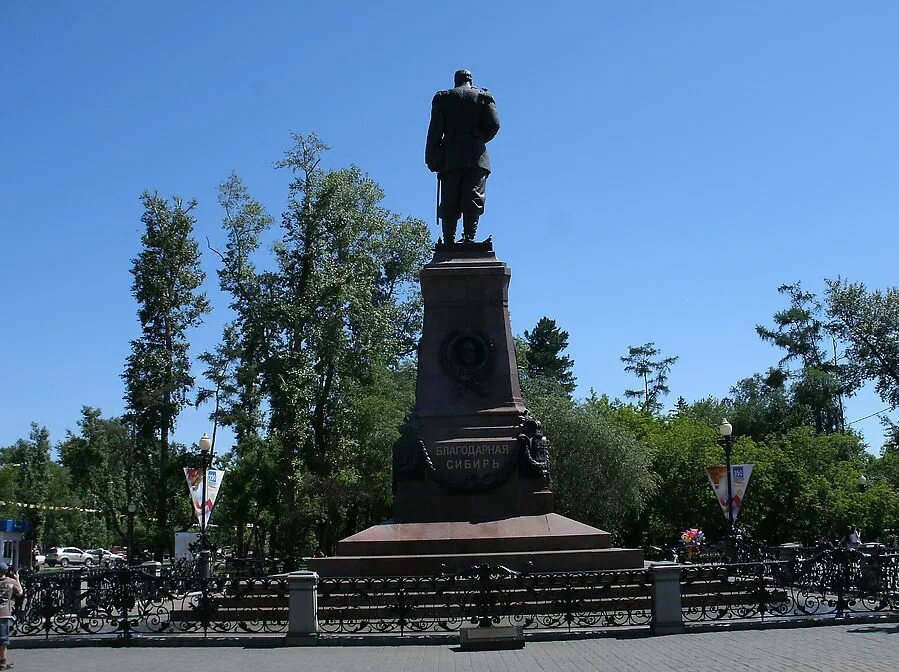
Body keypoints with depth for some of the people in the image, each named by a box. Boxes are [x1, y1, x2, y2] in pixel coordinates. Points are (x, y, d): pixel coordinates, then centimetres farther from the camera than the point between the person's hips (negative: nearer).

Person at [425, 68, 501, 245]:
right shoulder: (483, 96, 9)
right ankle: (469, 238, -17)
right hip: (476, 156, -1)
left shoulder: (442, 97, 10)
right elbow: (494, 124, -2)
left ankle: (449, 242, -5)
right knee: (473, 199, -5)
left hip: (450, 157, 1)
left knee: (449, 202, 1)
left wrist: (431, 159, 3)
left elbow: (435, 130, 3)